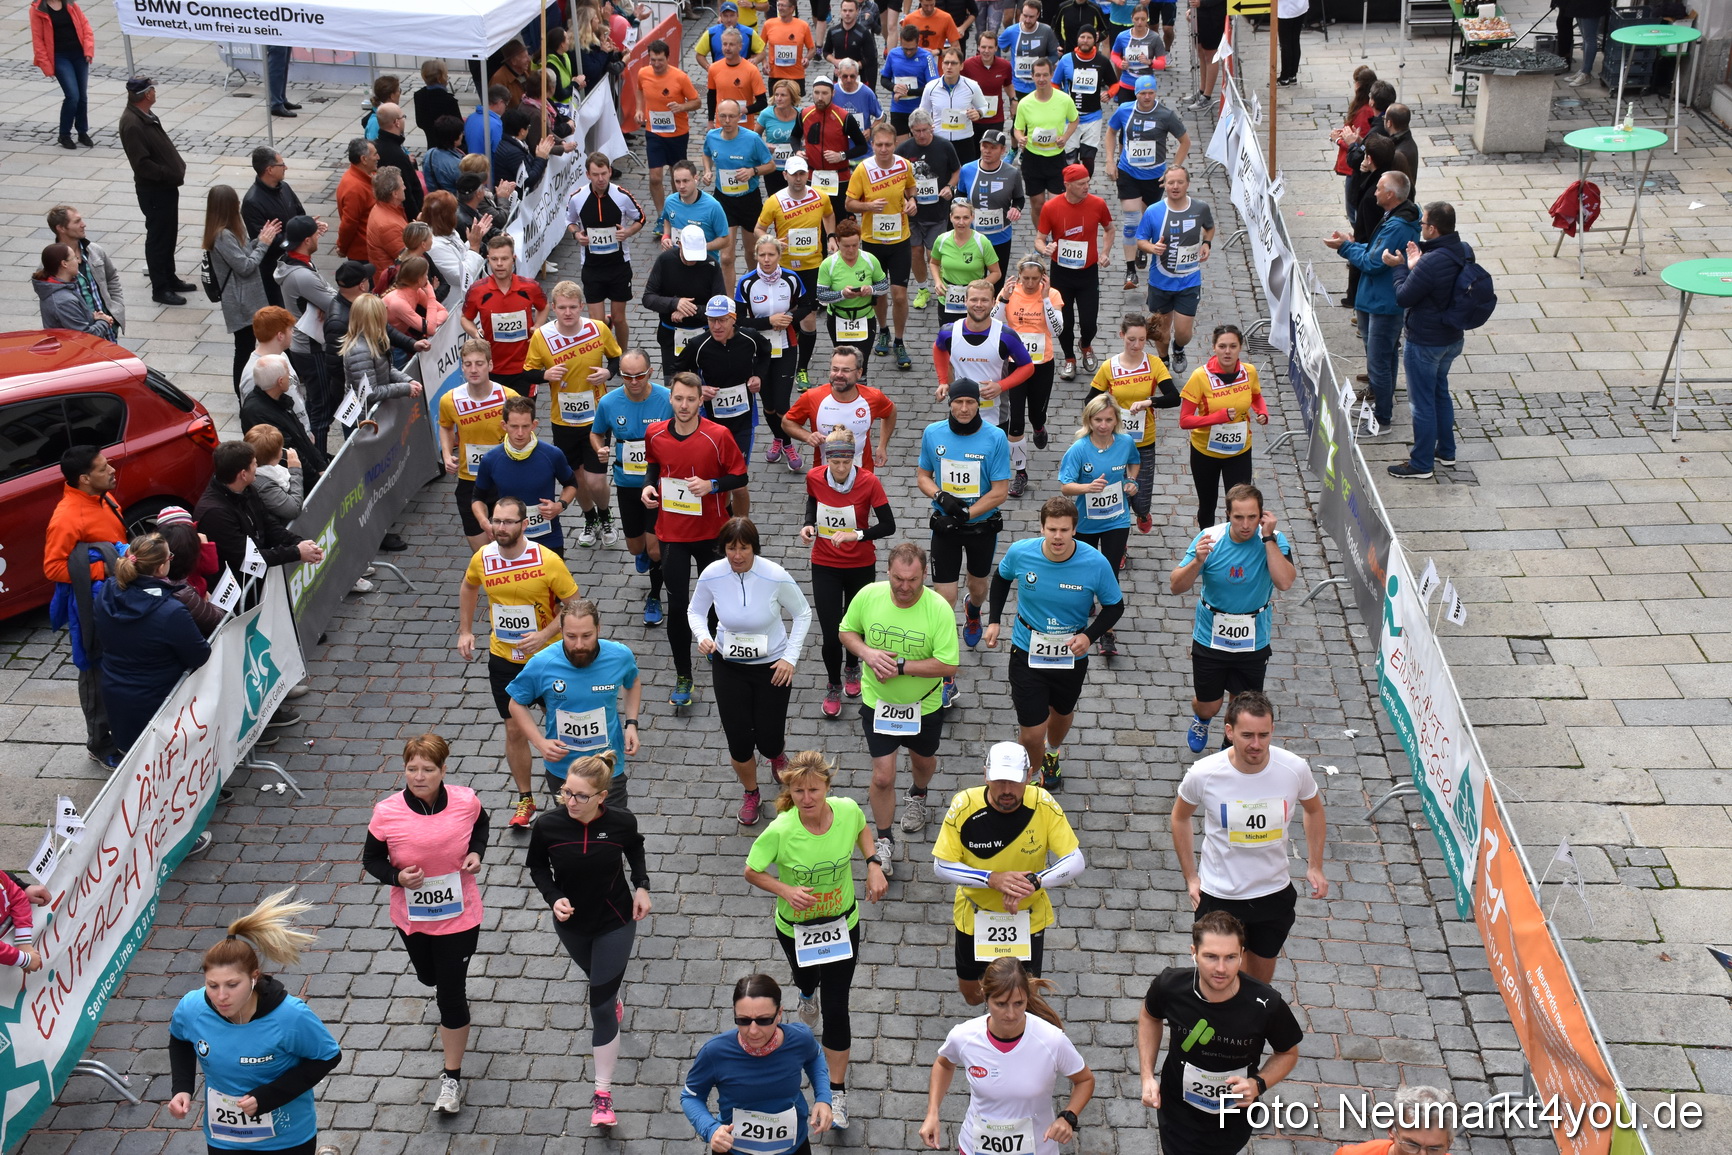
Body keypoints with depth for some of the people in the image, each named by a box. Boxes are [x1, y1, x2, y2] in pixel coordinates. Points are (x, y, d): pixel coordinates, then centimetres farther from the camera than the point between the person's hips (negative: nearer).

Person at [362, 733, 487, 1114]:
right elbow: (371, 859, -6)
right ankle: (453, 1004, 65)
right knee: (429, 978, 27)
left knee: (451, 995, 2)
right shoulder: (387, 813, -21)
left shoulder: (465, 802, -18)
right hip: (411, 918, 2)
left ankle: (452, 1078, 19)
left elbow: (481, 824, 7)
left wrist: (476, 852, -12)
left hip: (458, 916, -2)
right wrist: (397, 877, -25)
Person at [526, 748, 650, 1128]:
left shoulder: (621, 821, -23)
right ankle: (615, 1000, 67)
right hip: (572, 923, 3)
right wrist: (554, 898, -20)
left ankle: (603, 1093, 6)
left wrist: (642, 886, -10)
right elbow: (537, 867, -4)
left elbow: (635, 849, 2)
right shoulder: (548, 826, -23)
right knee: (599, 980, 29)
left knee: (600, 1006, -4)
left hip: (615, 923, -2)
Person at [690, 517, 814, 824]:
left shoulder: (775, 576, -22)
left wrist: (790, 657, -13)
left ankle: (777, 755, 48)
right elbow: (696, 611, 3)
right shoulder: (712, 575, -16)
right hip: (729, 666, 1)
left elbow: (802, 614, -6)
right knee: (738, 740, 5)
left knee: (768, 740, 5)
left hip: (772, 666, -1)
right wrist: (702, 636, -18)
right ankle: (750, 793, 37)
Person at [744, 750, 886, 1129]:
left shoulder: (847, 810, -25)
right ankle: (807, 997, 73)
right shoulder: (780, 831, -33)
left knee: (836, 1008, 0)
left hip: (842, 924, 0)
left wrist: (873, 864, -13)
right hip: (794, 927, 0)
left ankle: (837, 1091, 19)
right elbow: (752, 871, -16)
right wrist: (786, 890, -32)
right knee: (805, 976, 32)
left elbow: (862, 828, 2)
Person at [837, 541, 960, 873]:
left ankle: (918, 796, 61)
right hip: (877, 701, 0)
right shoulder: (868, 595, -17)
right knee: (882, 776, -1)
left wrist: (900, 666, -29)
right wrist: (867, 653, -21)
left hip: (923, 705, 0)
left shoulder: (939, 609, -25)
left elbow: (948, 666, -24)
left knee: (923, 760, 25)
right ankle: (883, 841, 20)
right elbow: (847, 631, 0)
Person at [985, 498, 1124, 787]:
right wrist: (993, 620, 1)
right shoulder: (1020, 553, -20)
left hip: (1072, 657, 1)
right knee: (1032, 733, -3)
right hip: (1027, 654, -1)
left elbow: (1115, 606, -8)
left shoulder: (1096, 564, -24)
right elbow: (1001, 578, 5)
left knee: (1062, 712, 29)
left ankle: (1053, 752, 65)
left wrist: (1089, 636, -24)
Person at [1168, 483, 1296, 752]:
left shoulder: (1273, 541, -15)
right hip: (1210, 638, 0)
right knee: (1208, 706, 15)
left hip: (1253, 642, 0)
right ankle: (1201, 720, 53)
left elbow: (1285, 582, -32)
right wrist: (1197, 561, -34)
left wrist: (1268, 538, -33)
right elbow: (1176, 586, -15)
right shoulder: (1209, 538, -16)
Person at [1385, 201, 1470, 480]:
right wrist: (1415, 265, 4)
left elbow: (1403, 298, -19)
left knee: (1422, 402, 5)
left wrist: (1400, 267, -6)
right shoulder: (1464, 252, -4)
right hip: (1452, 339, 9)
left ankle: (1421, 463, 17)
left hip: (1425, 344, -9)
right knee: (1440, 392, 25)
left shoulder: (1430, 263, -31)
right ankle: (1446, 452, 37)